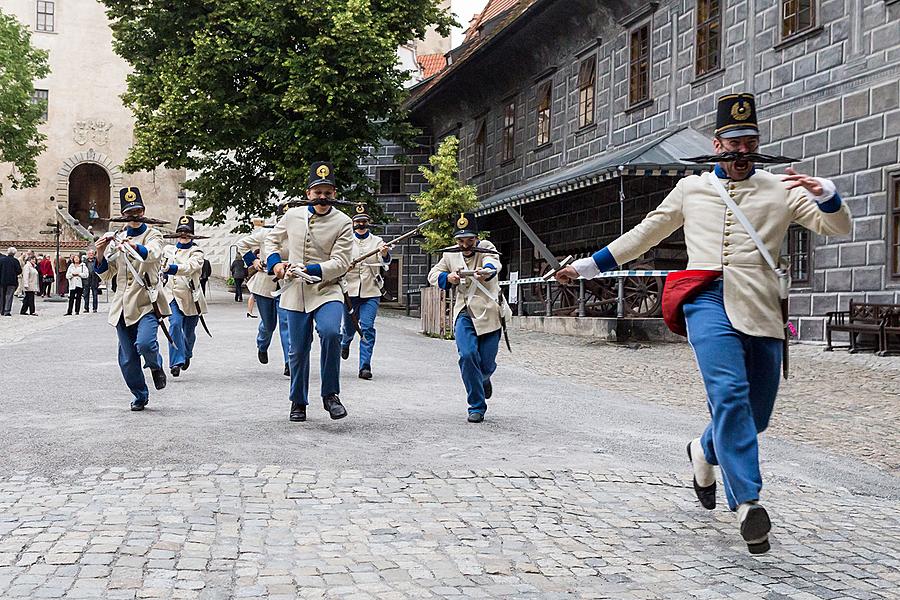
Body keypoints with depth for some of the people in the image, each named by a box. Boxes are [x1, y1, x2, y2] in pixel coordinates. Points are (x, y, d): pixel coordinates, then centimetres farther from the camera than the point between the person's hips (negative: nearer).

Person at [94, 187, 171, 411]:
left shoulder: (152, 234, 2)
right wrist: (100, 255, -6)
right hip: (123, 305, 4)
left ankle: (155, 365, 7)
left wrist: (135, 246, -42)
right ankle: (140, 396, 24)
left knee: (145, 343, -26)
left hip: (147, 302, -4)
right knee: (127, 359, 5)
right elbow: (106, 275, 12)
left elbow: (153, 253, -23)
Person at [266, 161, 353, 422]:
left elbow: (340, 263, -10)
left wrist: (309, 270, -21)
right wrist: (274, 263, 1)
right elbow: (272, 239, 20)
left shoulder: (342, 222, -4)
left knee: (330, 333, -28)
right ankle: (298, 402, 27)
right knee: (298, 350, 8)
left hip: (327, 291, -3)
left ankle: (330, 394, -12)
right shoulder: (293, 215, 6)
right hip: (296, 294, 3)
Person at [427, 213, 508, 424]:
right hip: (464, 313, 2)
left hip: (489, 313, -2)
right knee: (468, 355, -18)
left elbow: (493, 263, -26)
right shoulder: (450, 255, 8)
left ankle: (483, 379, 39)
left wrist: (486, 271, -51)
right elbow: (433, 275, 16)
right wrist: (448, 278, -6)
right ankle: (477, 407, -6)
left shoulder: (486, 247, -4)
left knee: (486, 363, -1)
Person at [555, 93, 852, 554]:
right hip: (709, 300, -2)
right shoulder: (692, 188, 19)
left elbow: (837, 227, 10)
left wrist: (825, 195, -12)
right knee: (730, 394, -24)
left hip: (762, 309, 2)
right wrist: (587, 266, 26)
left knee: (755, 416, 5)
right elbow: (645, 234, 27)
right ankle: (747, 503, -26)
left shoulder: (780, 189, 17)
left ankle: (704, 452, 36)